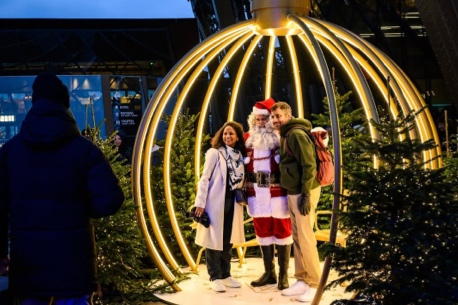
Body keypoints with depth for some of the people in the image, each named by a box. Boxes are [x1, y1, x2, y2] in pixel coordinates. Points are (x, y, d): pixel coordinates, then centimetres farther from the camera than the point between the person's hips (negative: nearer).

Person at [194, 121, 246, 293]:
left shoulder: (240, 156, 10)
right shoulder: (215, 153, -5)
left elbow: (241, 180, 15)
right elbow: (204, 179, -8)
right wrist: (200, 202, -14)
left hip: (233, 203, 5)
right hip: (215, 202, -5)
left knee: (228, 240, 12)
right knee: (214, 239, 1)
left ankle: (225, 275, 22)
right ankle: (215, 277, 8)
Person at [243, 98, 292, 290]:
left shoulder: (281, 138, -4)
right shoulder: (248, 139, 10)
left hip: (278, 194, -5)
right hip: (257, 195, 5)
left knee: (282, 232, 3)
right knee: (263, 232, 11)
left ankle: (283, 275, 9)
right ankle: (269, 273, 21)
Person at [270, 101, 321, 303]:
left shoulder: (297, 134, -13)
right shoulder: (286, 136, 16)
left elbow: (309, 165, -19)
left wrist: (306, 195, -21)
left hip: (303, 192, -10)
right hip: (293, 193, 10)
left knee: (305, 237, -8)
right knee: (297, 238, 10)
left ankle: (315, 284, -2)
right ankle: (302, 281, 16)